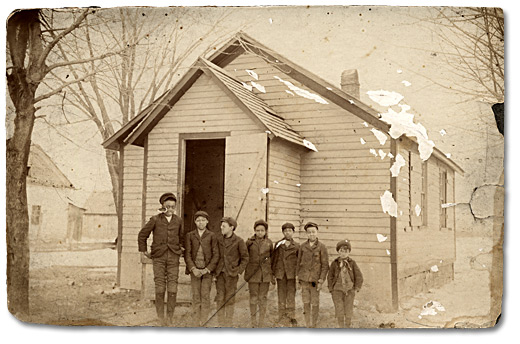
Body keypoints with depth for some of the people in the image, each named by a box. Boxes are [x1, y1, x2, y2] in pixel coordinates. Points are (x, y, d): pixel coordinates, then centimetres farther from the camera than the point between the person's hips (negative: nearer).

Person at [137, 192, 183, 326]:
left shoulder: (178, 221, 5)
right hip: (159, 258, -2)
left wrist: (181, 248, 17)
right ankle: (160, 316, 8)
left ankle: (170, 316, 6)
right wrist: (143, 251, 8)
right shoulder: (155, 220, -2)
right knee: (160, 288, -4)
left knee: (172, 288, -4)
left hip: (173, 257, 2)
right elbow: (142, 235, 8)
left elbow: (181, 236, 25)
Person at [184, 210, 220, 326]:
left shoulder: (212, 236, 2)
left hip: (207, 270, -1)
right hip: (194, 270, 1)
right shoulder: (190, 235, 6)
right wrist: (193, 269, -11)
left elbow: (216, 255, -1)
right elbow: (187, 254, 2)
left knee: (205, 296, -4)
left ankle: (203, 323, 0)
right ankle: (196, 324, 4)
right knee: (195, 297, 0)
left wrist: (207, 269, -10)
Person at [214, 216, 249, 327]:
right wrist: (215, 271, 8)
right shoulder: (219, 240, 6)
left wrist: (239, 271, -7)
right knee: (220, 298, 2)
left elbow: (245, 257, -1)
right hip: (220, 273, 4)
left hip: (231, 274, -3)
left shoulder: (239, 241, -7)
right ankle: (221, 323, 10)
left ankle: (229, 324, 11)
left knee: (229, 299, 2)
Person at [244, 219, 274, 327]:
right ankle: (253, 322, 10)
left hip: (265, 274, 1)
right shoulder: (249, 242, 0)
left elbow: (272, 259, 12)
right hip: (253, 273, -1)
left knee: (263, 298, 5)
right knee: (253, 297, 1)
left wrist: (272, 275, 10)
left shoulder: (269, 243, 5)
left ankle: (262, 322, 13)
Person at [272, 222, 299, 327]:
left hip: (292, 274, -1)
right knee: (281, 296, 4)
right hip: (280, 274, 1)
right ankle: (282, 318, 11)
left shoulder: (296, 246, 5)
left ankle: (291, 317, 8)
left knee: (291, 295, -2)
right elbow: (274, 259, 11)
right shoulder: (278, 244, 8)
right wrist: (273, 273, 7)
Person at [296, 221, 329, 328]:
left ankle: (314, 325, 18)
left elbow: (325, 265, -4)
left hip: (315, 279, -2)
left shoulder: (321, 247, -4)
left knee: (315, 303, 4)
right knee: (306, 303, 4)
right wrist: (298, 277, 10)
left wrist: (321, 281, -9)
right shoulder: (302, 246, 4)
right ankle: (308, 325, 13)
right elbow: (299, 262, 12)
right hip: (304, 279, 2)